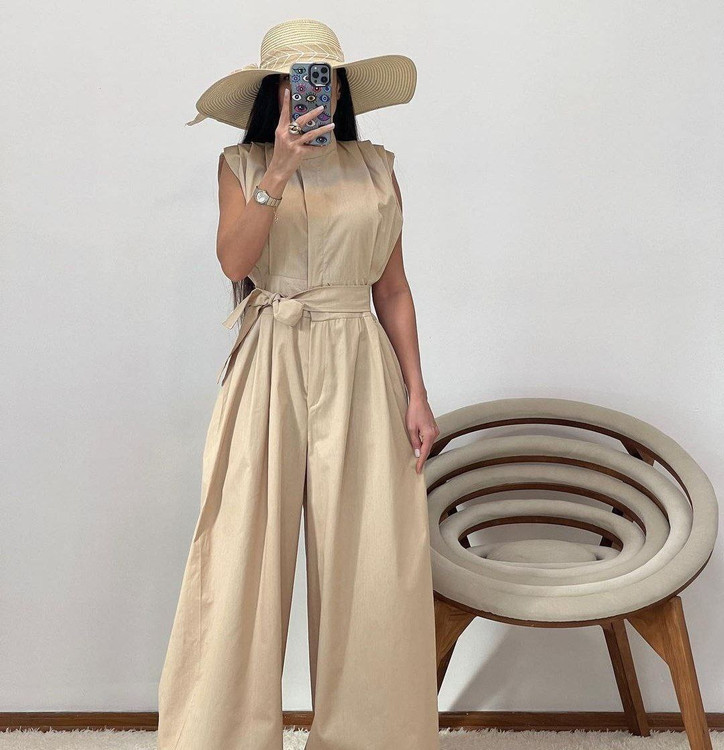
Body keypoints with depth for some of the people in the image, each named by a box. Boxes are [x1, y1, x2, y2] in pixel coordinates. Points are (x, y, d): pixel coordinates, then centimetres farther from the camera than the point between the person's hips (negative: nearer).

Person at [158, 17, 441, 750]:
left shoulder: (375, 168, 10)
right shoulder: (242, 165, 8)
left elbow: (393, 289, 10)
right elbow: (234, 262, -8)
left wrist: (416, 394, 5)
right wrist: (279, 172, -16)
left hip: (359, 371, 1)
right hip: (270, 368, -1)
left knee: (370, 562, 1)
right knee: (242, 555, -3)